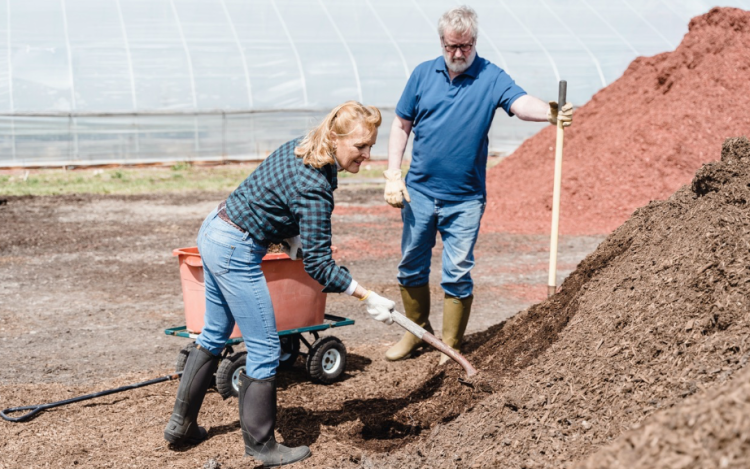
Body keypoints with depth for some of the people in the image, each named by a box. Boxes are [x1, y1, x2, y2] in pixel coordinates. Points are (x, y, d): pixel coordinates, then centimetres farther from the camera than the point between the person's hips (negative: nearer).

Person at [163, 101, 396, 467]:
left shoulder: (300, 148, 1)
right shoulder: (314, 187, -26)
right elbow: (318, 266, -24)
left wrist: (291, 237, 9)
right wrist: (367, 298, -19)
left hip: (213, 231, 10)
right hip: (236, 252, -10)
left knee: (215, 334, 21)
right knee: (264, 350, 1)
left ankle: (181, 424, 33)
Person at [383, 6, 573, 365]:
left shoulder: (491, 77, -6)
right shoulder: (423, 74, 3)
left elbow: (520, 103, -24)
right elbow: (401, 125, 8)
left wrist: (549, 113, -46)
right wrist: (392, 175, -1)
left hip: (464, 200, -3)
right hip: (419, 191, 3)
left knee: (457, 275, 0)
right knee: (411, 267, 12)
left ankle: (451, 347, 15)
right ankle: (417, 331, 32)